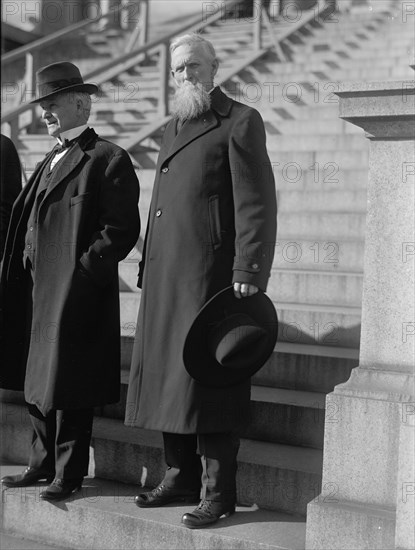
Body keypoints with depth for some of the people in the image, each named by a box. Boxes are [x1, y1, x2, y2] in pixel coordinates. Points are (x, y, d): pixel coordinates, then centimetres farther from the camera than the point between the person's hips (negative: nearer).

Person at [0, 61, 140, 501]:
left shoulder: (107, 159, -8)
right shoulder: (49, 162, 19)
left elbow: (122, 229, -14)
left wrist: (84, 268, -18)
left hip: (75, 291, -8)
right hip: (36, 288, 8)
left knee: (68, 385, 0)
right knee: (37, 380, 14)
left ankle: (69, 473, 13)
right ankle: (43, 463, 28)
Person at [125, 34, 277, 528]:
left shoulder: (240, 122, -3)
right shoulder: (173, 128, 22)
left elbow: (257, 205, -10)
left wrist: (247, 274, -17)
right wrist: (147, 266, 16)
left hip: (210, 274, -8)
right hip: (166, 275, 8)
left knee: (208, 377, -5)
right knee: (166, 376, 10)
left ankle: (218, 491, 5)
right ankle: (181, 476, 22)